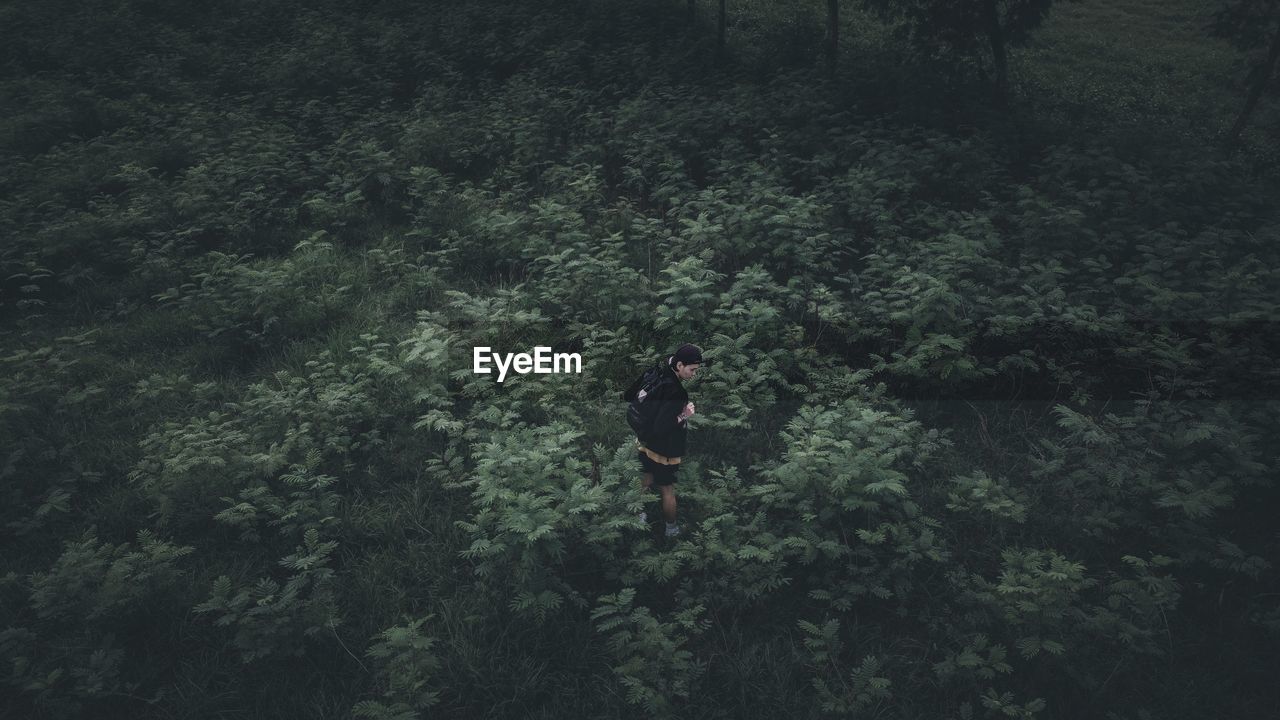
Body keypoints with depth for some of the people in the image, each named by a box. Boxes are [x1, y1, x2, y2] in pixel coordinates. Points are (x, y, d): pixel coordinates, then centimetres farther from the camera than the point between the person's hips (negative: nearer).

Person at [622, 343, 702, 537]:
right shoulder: (674, 393, -34)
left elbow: (627, 396, 1)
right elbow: (661, 428, -36)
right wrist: (684, 416, -24)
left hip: (644, 443, 7)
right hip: (663, 451, -7)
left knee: (646, 482, 27)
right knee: (667, 490, 15)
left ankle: (641, 517, 46)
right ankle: (671, 528, 35)